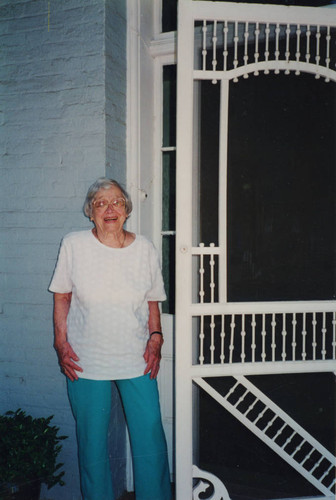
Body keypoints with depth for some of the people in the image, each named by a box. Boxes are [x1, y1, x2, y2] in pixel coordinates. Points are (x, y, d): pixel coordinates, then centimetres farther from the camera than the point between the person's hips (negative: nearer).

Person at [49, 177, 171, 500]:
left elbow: (152, 301, 10)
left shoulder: (144, 249, 2)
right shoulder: (73, 245, -3)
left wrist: (155, 338, -1)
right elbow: (62, 297, 3)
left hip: (136, 360, 1)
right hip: (85, 361, -1)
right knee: (91, 440, 10)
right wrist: (61, 343, -3)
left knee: (150, 437, 4)